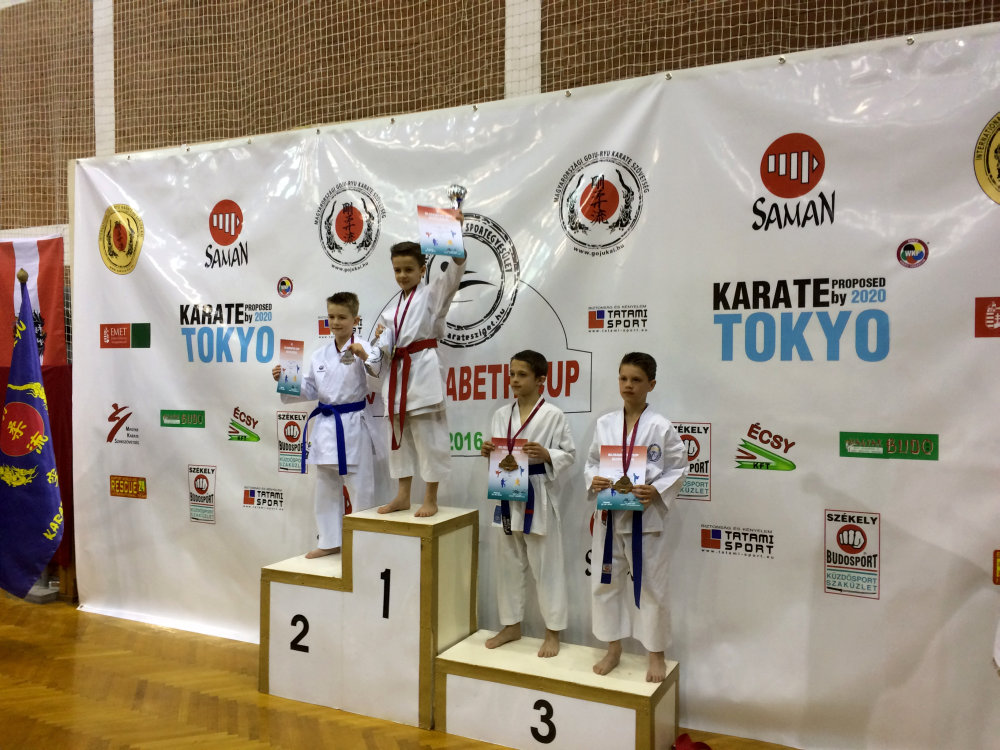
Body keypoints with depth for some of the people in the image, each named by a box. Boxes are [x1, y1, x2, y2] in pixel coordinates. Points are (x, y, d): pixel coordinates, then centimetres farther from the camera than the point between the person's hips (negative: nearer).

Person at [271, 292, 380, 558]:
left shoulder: (362, 349, -8)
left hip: (353, 425, -6)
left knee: (360, 487, 1)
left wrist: (364, 357, -27)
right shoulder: (320, 355, 9)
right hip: (325, 425, 6)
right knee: (326, 487, 16)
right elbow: (310, 390, 15)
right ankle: (330, 542, 31)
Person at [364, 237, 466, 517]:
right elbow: (385, 343, 20)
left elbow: (454, 270, -17)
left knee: (428, 434, -4)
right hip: (397, 373, 7)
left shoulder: (433, 294, 0)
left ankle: (431, 499, 6)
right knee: (399, 434, 12)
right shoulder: (392, 307, 18)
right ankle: (402, 496, 23)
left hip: (423, 370, -7)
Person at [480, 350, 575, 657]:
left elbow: (569, 454, -6)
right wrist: (488, 452, -8)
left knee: (546, 567, 4)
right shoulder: (501, 414, 8)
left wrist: (547, 455, -23)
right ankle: (511, 626, 30)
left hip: (539, 498, -5)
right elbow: (496, 455, 13)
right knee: (508, 564, 15)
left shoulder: (553, 415, -7)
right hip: (507, 496, 5)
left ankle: (552, 632, 17)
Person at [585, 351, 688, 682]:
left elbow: (678, 468, -4)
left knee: (651, 586, 6)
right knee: (606, 582, 12)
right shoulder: (604, 424, 2)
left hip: (646, 517, -4)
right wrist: (594, 480, -11)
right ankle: (613, 649, 31)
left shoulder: (661, 427, -8)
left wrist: (656, 491, -18)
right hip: (609, 515, 4)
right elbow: (592, 462, 10)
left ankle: (656, 654, 26)